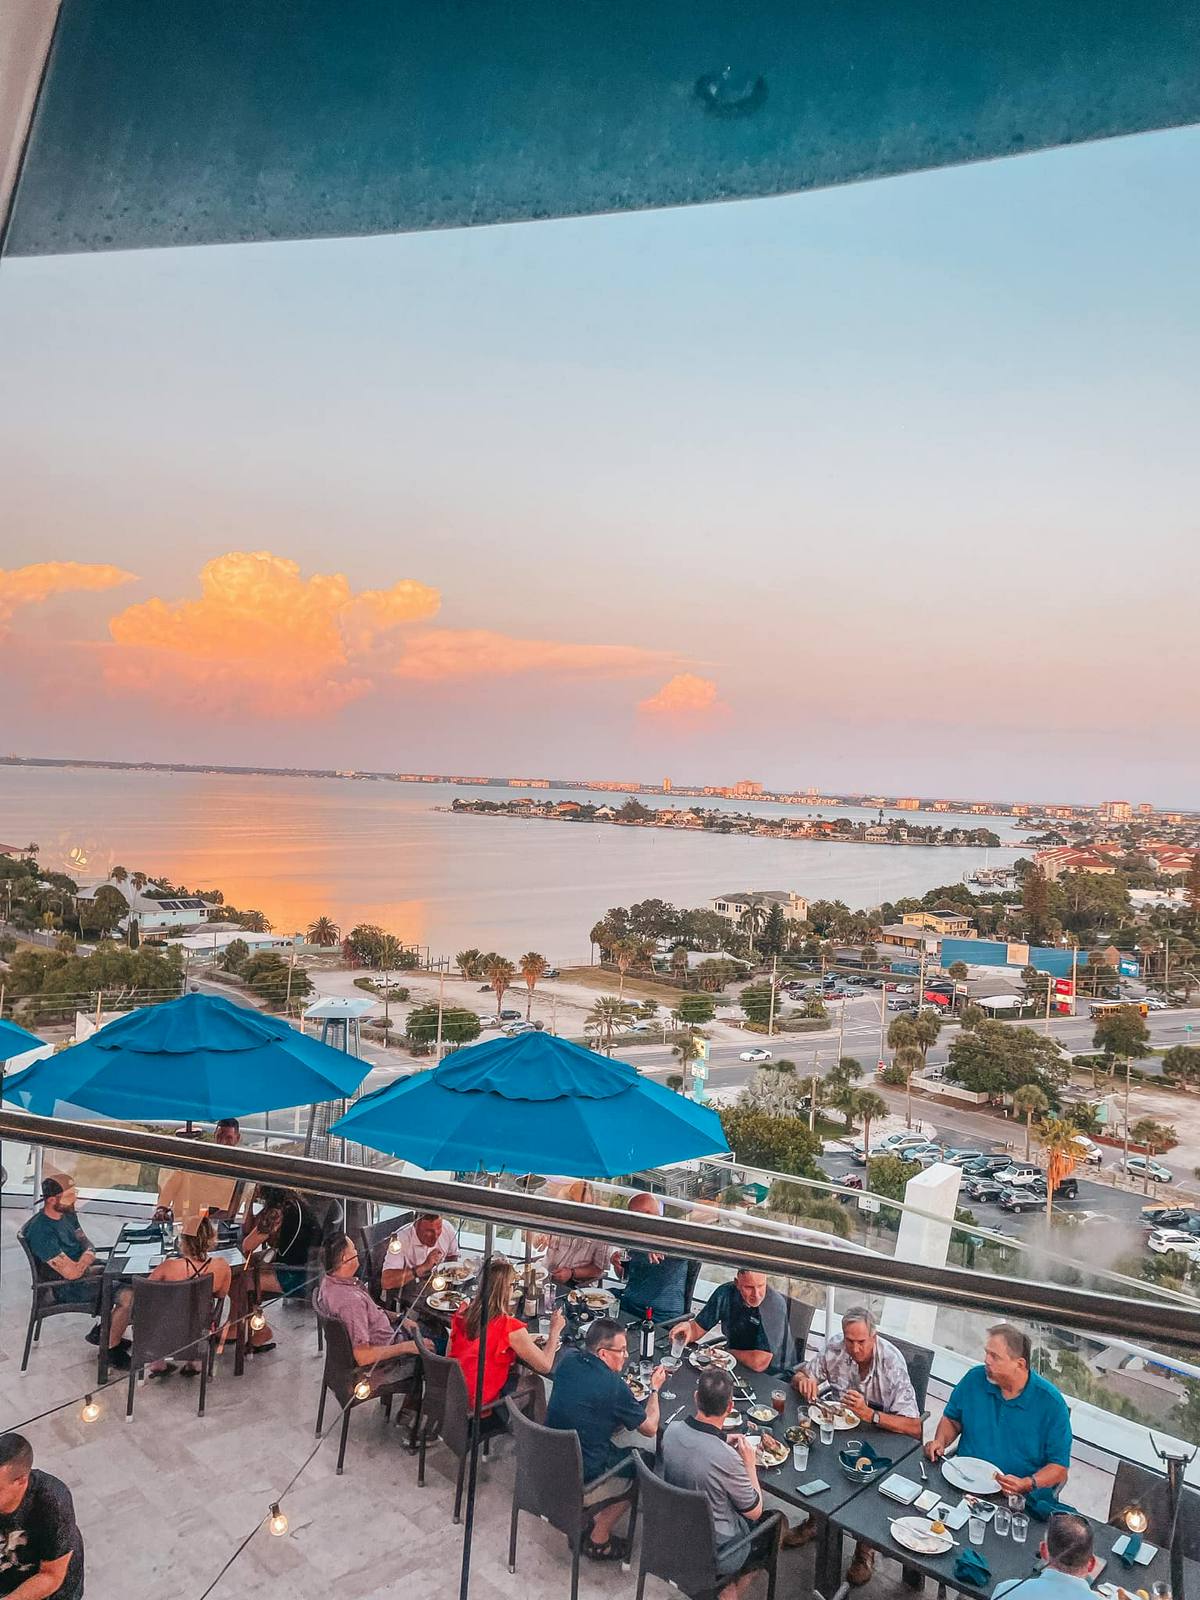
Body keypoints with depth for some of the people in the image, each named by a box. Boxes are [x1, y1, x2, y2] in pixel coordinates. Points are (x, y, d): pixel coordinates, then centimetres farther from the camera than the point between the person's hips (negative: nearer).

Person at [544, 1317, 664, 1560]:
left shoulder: (568, 1360, -5)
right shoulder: (614, 1386, -24)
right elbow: (650, 1428, -9)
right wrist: (655, 1389, 6)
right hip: (580, 1481, -7)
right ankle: (599, 1539, 19)